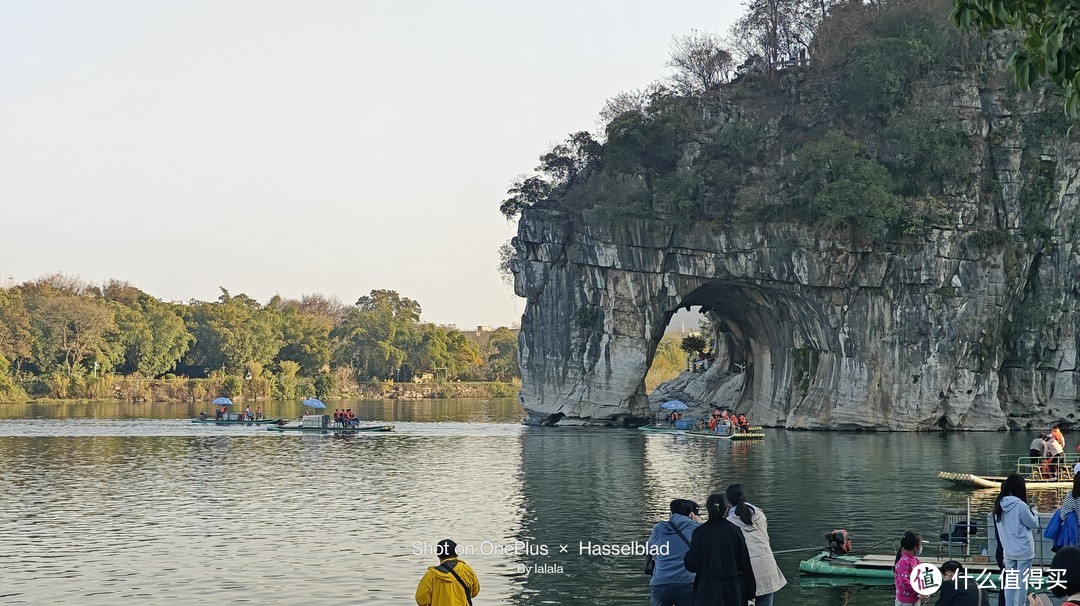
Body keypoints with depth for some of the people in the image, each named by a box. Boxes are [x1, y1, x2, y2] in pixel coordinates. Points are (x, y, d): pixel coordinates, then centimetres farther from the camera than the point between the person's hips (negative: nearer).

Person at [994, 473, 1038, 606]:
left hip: (1008, 550, 6)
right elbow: (1033, 523, -8)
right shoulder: (1020, 505, -19)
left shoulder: (999, 504, 0)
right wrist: (1034, 511, 11)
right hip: (1023, 550, -6)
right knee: (1022, 581, 3)